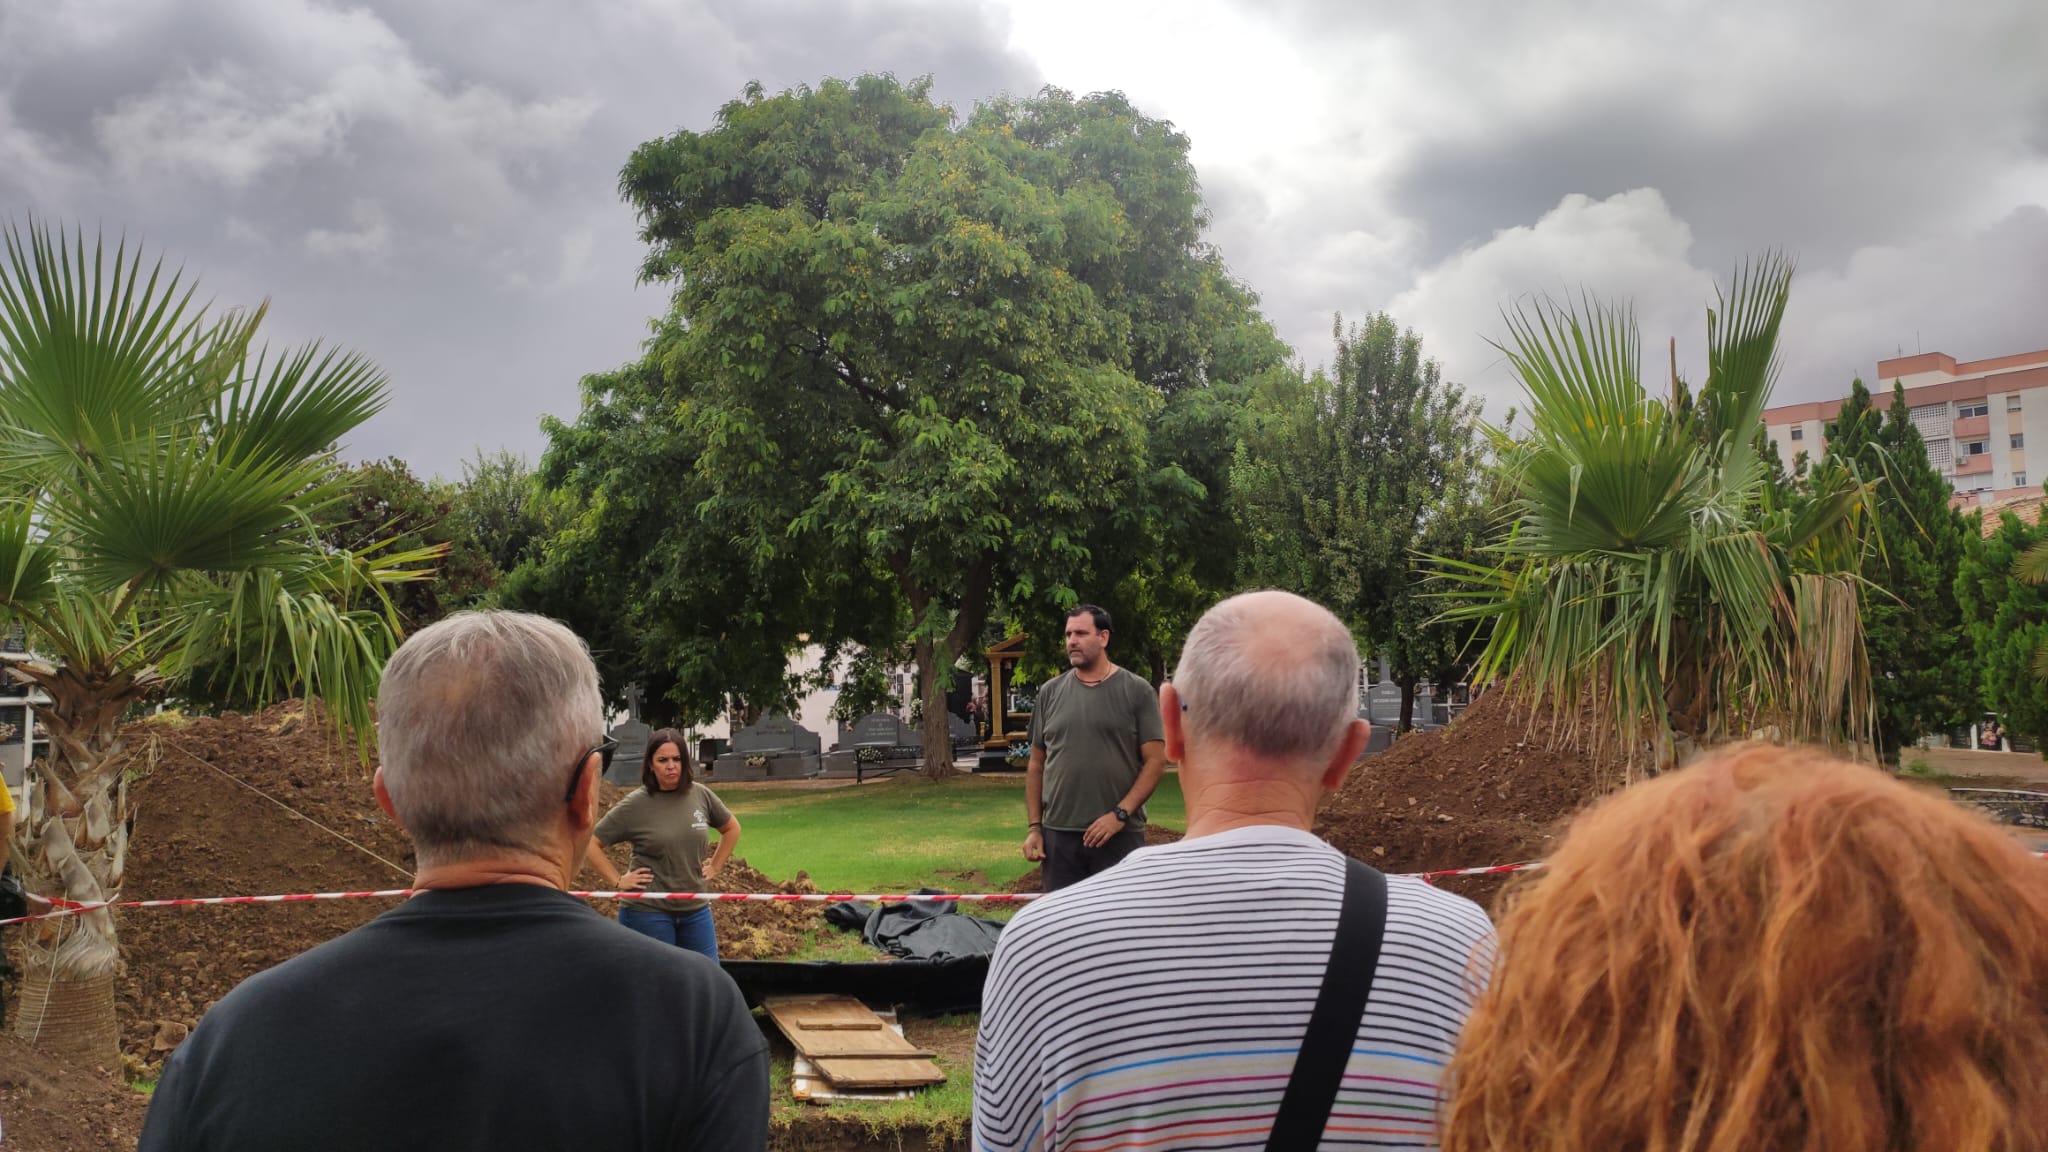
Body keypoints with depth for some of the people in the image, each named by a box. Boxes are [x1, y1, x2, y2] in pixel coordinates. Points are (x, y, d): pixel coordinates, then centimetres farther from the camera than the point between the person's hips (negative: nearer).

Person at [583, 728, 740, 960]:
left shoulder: (701, 795, 1)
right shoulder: (635, 805, -10)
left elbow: (731, 828, 18)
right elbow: (591, 843, -8)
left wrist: (715, 867, 10)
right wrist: (617, 882, -9)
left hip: (696, 910, 4)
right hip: (648, 912, -4)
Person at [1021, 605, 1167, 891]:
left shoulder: (1137, 691, 0)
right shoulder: (1051, 692, 9)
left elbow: (1155, 761, -4)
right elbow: (1036, 764, 12)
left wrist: (1120, 814, -13)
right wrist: (1033, 826, 6)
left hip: (1121, 834, -3)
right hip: (1059, 833, 3)